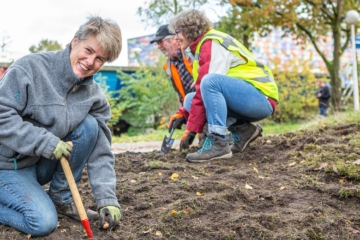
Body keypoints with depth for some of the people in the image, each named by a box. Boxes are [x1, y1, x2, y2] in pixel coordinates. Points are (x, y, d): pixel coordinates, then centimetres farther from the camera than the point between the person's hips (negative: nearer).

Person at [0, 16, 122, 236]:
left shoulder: (94, 96, -5)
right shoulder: (31, 68, -20)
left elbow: (101, 151, -7)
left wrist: (107, 199, -17)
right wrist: (46, 143, -32)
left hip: (44, 163, 6)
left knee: (90, 125, -16)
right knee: (43, 222, -23)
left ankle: (61, 198, -2)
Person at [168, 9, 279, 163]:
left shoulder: (212, 44, -13)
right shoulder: (205, 45, 16)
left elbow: (208, 84, -21)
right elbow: (201, 92, 18)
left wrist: (191, 129, -19)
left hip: (262, 99, -10)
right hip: (248, 102, 10)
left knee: (211, 81, -31)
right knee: (191, 99, 4)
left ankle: (218, 144, -26)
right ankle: (243, 130, 2)